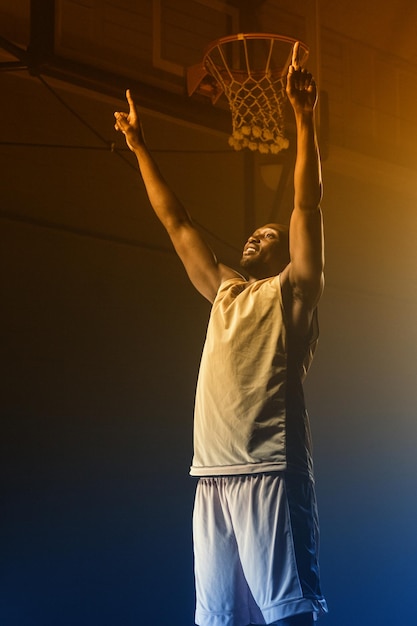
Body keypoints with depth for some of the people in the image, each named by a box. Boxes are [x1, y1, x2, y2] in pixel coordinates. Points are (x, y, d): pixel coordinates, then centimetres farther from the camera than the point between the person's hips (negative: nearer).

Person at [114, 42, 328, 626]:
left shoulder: (291, 291, 8)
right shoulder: (225, 292, 24)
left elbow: (308, 203, -2)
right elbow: (177, 223, 29)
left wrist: (304, 117, -6)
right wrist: (140, 148, 33)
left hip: (269, 471, -6)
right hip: (212, 474, 7)